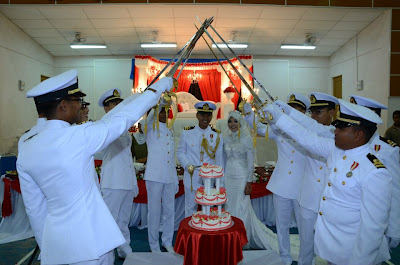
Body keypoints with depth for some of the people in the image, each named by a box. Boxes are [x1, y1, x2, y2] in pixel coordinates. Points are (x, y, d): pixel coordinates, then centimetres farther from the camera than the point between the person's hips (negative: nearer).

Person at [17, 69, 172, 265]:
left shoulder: (25, 147, -1)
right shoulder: (78, 136, -20)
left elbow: (34, 207, 5)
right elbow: (124, 118, -10)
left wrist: (46, 245, 18)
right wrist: (157, 88, 2)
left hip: (54, 241, 6)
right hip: (88, 241, -6)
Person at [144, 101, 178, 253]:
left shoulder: (170, 131, 16)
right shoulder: (151, 128, 1)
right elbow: (150, 116, -23)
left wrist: (175, 179, 16)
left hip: (169, 177, 5)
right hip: (155, 176, -5)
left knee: (169, 211, 11)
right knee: (154, 211, 2)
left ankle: (167, 241, 27)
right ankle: (154, 245, 17)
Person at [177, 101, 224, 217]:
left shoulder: (217, 135, 1)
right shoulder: (187, 133, -2)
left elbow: (219, 159, 4)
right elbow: (180, 152, 4)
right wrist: (187, 165, -13)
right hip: (191, 176, -1)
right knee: (191, 206, 9)